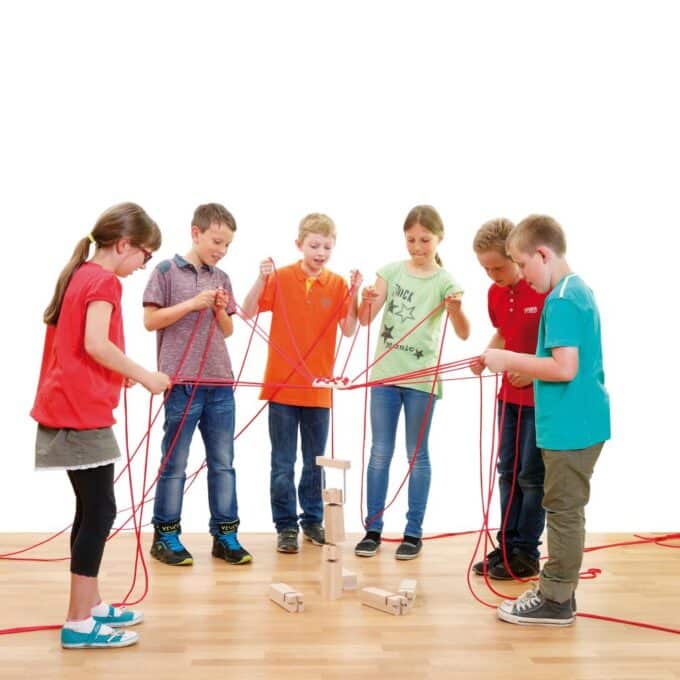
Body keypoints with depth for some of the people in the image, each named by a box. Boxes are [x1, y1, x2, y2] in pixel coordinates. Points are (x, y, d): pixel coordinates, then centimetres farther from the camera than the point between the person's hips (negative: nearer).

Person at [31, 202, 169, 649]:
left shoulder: (81, 275, 16)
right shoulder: (104, 281, -12)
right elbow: (95, 344, -24)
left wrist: (119, 374, 11)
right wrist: (143, 375, -14)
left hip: (70, 407, 10)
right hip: (83, 411, -10)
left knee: (92, 509, 15)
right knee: (100, 511, -5)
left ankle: (92, 607, 23)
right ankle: (79, 623, 0)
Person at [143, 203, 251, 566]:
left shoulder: (221, 278, 13)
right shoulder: (166, 271, -2)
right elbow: (150, 320, -7)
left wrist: (221, 310, -4)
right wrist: (192, 304, -14)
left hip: (220, 382, 5)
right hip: (181, 382, -5)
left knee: (223, 462, 8)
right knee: (174, 464, 3)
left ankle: (225, 534, 17)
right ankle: (165, 536, 15)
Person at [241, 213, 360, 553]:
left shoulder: (338, 284, 1)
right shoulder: (280, 278, -3)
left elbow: (349, 329, -6)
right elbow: (248, 312, -8)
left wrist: (354, 293, -18)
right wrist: (262, 278, -20)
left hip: (319, 388, 2)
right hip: (282, 385, -2)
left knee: (315, 462, 14)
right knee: (283, 464, 5)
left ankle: (313, 520, 28)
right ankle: (286, 525, 16)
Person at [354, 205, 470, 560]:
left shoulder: (445, 280, -4)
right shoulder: (391, 270, 3)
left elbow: (463, 333, -14)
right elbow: (365, 320, -1)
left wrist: (456, 309, -34)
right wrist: (367, 300, -22)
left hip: (421, 377, -2)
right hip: (384, 372, 2)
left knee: (417, 455, 7)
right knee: (380, 453, 7)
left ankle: (413, 531, 15)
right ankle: (372, 529, 15)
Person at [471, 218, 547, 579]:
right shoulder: (494, 293, 2)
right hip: (510, 394, 7)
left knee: (532, 476, 2)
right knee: (508, 472, 12)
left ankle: (526, 554, 13)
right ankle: (506, 546, 23)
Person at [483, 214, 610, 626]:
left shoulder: (561, 300, -18)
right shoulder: (579, 290, 13)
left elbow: (565, 368, -25)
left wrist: (509, 360, -17)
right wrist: (526, 370, 14)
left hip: (569, 426, -10)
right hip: (582, 421, 10)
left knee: (564, 510, 0)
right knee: (566, 509, 17)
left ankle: (556, 601, 11)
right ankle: (558, 591, 27)